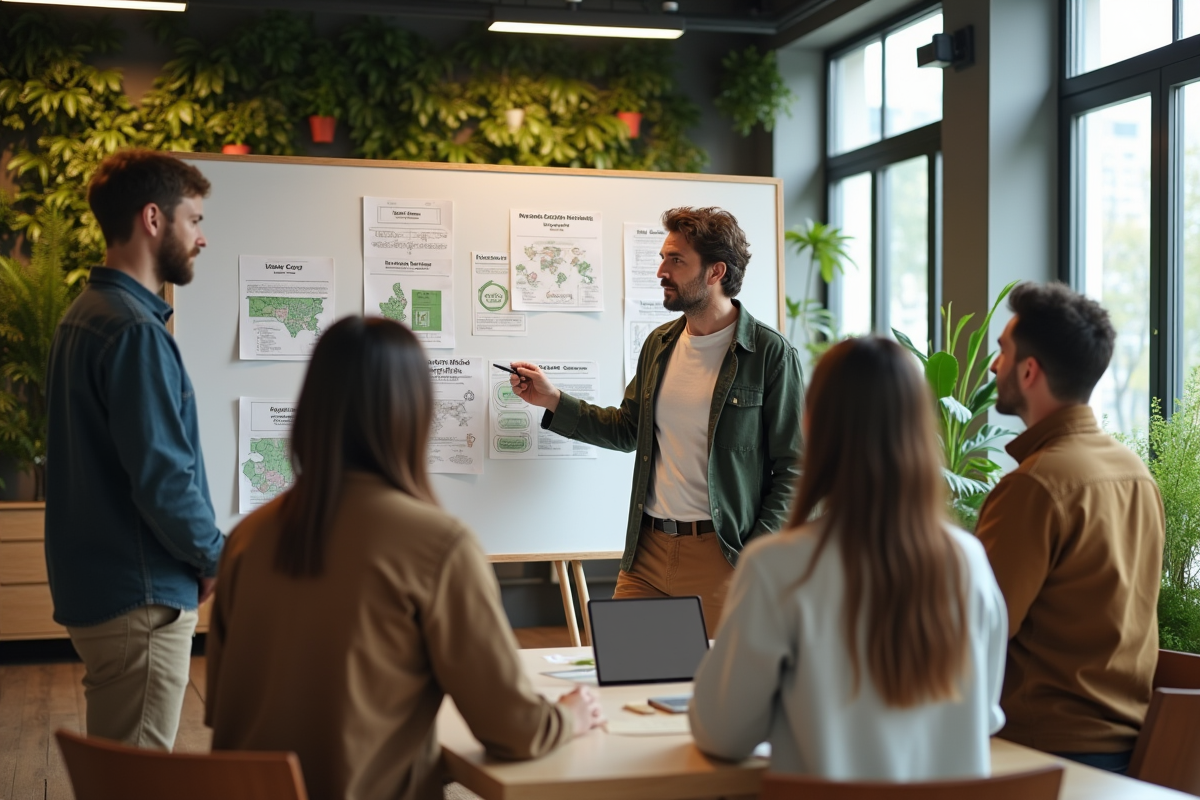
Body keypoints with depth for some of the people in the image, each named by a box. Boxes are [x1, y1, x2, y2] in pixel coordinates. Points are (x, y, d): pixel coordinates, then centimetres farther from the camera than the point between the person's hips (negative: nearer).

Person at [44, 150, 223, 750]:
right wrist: (215, 557, -6)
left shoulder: (85, 314, 12)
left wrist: (201, 552, 12)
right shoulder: (134, 330, -19)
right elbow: (164, 479, -23)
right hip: (140, 595, -10)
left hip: (95, 582, 10)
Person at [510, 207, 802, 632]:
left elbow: (790, 466, -7)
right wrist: (553, 401, 11)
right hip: (647, 550, 5)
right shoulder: (659, 344, 12)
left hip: (719, 554, -5)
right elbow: (628, 430, 21)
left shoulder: (770, 353, -7)